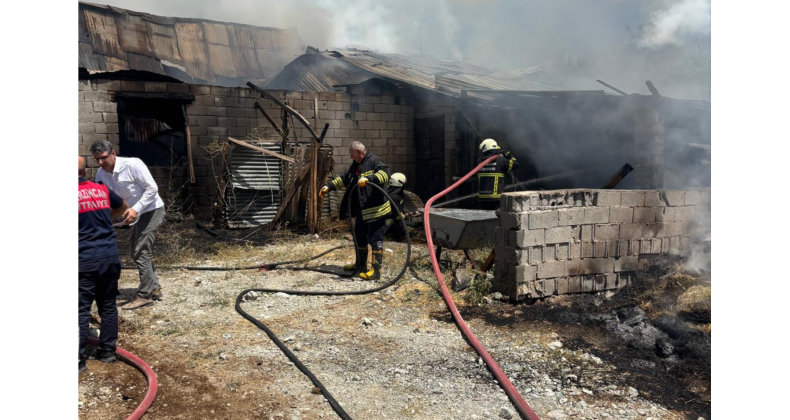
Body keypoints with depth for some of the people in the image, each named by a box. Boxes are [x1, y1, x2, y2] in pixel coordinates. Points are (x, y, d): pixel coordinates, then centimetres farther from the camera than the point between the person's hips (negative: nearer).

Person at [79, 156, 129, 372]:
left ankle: (79, 359, 5)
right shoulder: (102, 190, 7)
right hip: (110, 256, 5)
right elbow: (123, 207, 25)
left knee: (81, 310, 2)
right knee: (108, 306, 14)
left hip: (85, 260, -5)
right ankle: (107, 351, 22)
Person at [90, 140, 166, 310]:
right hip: (138, 214, 8)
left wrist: (136, 209, -29)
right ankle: (154, 288, 26)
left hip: (152, 211, -8)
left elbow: (152, 188, -22)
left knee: (141, 253, -9)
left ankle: (145, 295, -3)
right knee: (138, 252, 14)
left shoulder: (132, 164, -23)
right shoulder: (101, 174, -2)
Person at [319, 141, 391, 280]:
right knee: (359, 237, 21)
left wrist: (369, 178, -42)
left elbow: (385, 173, -30)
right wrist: (329, 186, 18)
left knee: (376, 240, -5)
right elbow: (343, 179, 26)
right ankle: (360, 265, 37)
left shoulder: (373, 161, -13)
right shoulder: (355, 165, 16)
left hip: (376, 209, -10)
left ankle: (376, 270, 1)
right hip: (362, 211, 10)